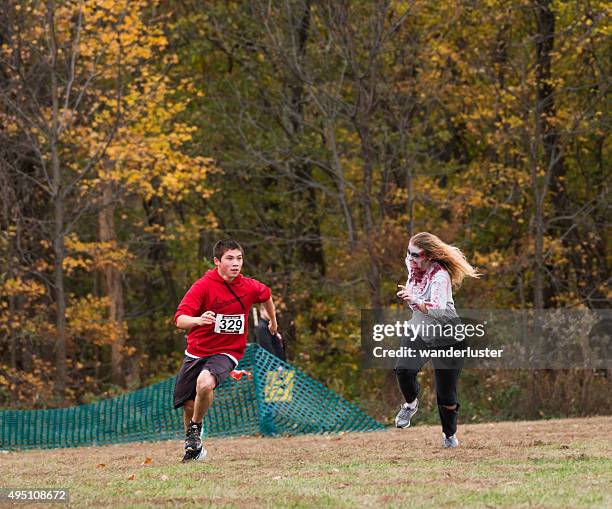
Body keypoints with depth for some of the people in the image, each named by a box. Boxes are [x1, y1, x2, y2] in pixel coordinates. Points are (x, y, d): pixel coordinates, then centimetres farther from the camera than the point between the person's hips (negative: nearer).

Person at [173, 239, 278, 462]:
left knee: (205, 384, -31)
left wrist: (273, 321, 36)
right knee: (189, 405, 6)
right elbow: (180, 320, -26)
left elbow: (266, 295, 21)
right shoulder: (203, 286, -16)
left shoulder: (249, 287, -6)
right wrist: (198, 320, -48)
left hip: (227, 352, 0)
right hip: (197, 351, 0)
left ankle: (195, 428, -5)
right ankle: (192, 443, 37)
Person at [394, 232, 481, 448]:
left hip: (446, 337, -5)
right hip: (419, 332, 5)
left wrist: (416, 301, -60)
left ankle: (449, 435, 30)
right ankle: (410, 404, 5)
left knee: (446, 395, 1)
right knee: (404, 369, -26)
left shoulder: (439, 276, -29)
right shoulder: (412, 264, -8)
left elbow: (439, 311, -44)